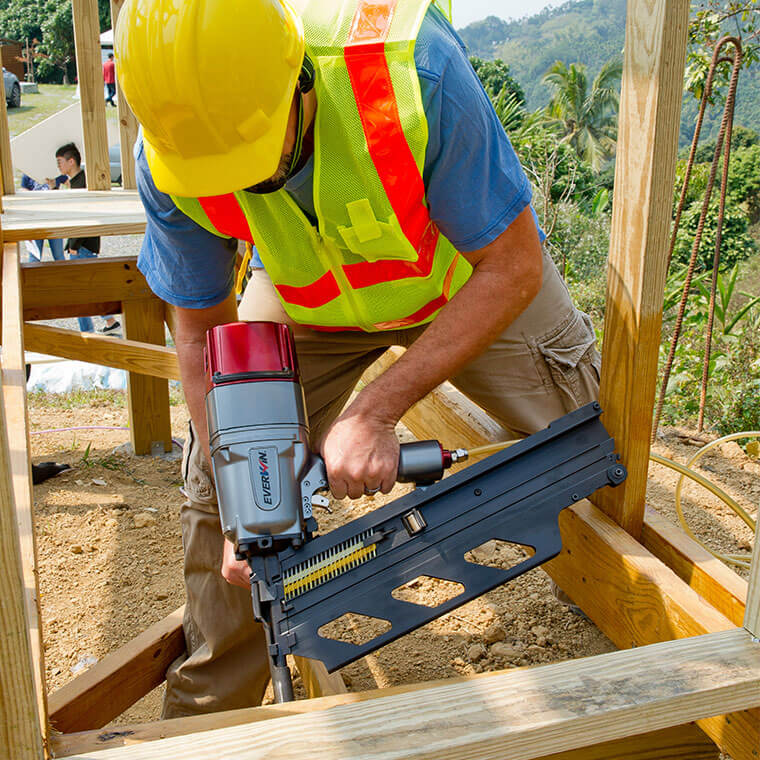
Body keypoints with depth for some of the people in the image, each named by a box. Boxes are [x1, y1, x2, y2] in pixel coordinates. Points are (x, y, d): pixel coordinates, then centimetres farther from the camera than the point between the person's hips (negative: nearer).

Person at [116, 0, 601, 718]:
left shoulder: (412, 66, -40)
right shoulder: (167, 160, -29)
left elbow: (513, 269, -31)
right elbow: (201, 334, -15)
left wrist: (375, 410, -36)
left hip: (467, 274, -1)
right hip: (305, 294, 2)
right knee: (219, 477, -5)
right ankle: (205, 711, 19)